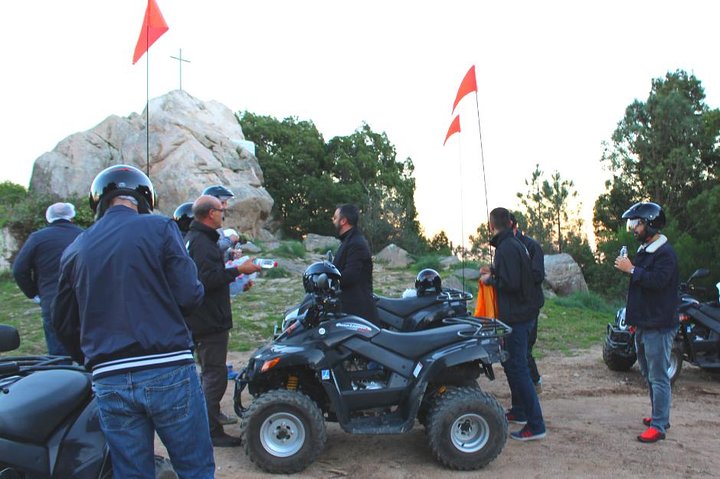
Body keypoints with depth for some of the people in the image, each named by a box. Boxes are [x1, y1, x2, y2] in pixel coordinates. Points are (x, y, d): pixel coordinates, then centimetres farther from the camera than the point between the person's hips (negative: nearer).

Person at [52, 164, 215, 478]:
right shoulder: (160, 227, -1)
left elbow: (63, 323, 16)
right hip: (168, 370, -4)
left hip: (109, 381, 4)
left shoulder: (74, 250, 11)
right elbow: (189, 295, -10)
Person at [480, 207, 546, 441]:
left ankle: (535, 425, -4)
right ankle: (519, 411, 33)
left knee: (517, 368, -7)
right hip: (522, 313, 10)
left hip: (516, 317, -10)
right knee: (511, 363, 21)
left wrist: (489, 279, -9)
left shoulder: (507, 248, -18)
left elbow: (511, 283, -24)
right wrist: (493, 272, 14)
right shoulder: (515, 244, 12)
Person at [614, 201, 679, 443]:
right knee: (649, 373, 18)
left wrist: (632, 269, -24)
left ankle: (658, 426, -2)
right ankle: (660, 415, 30)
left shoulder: (665, 253, -14)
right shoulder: (644, 251, 17)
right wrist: (634, 318, 21)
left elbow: (658, 281, -29)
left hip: (658, 326, -10)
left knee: (658, 377, -6)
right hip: (644, 324, 10)